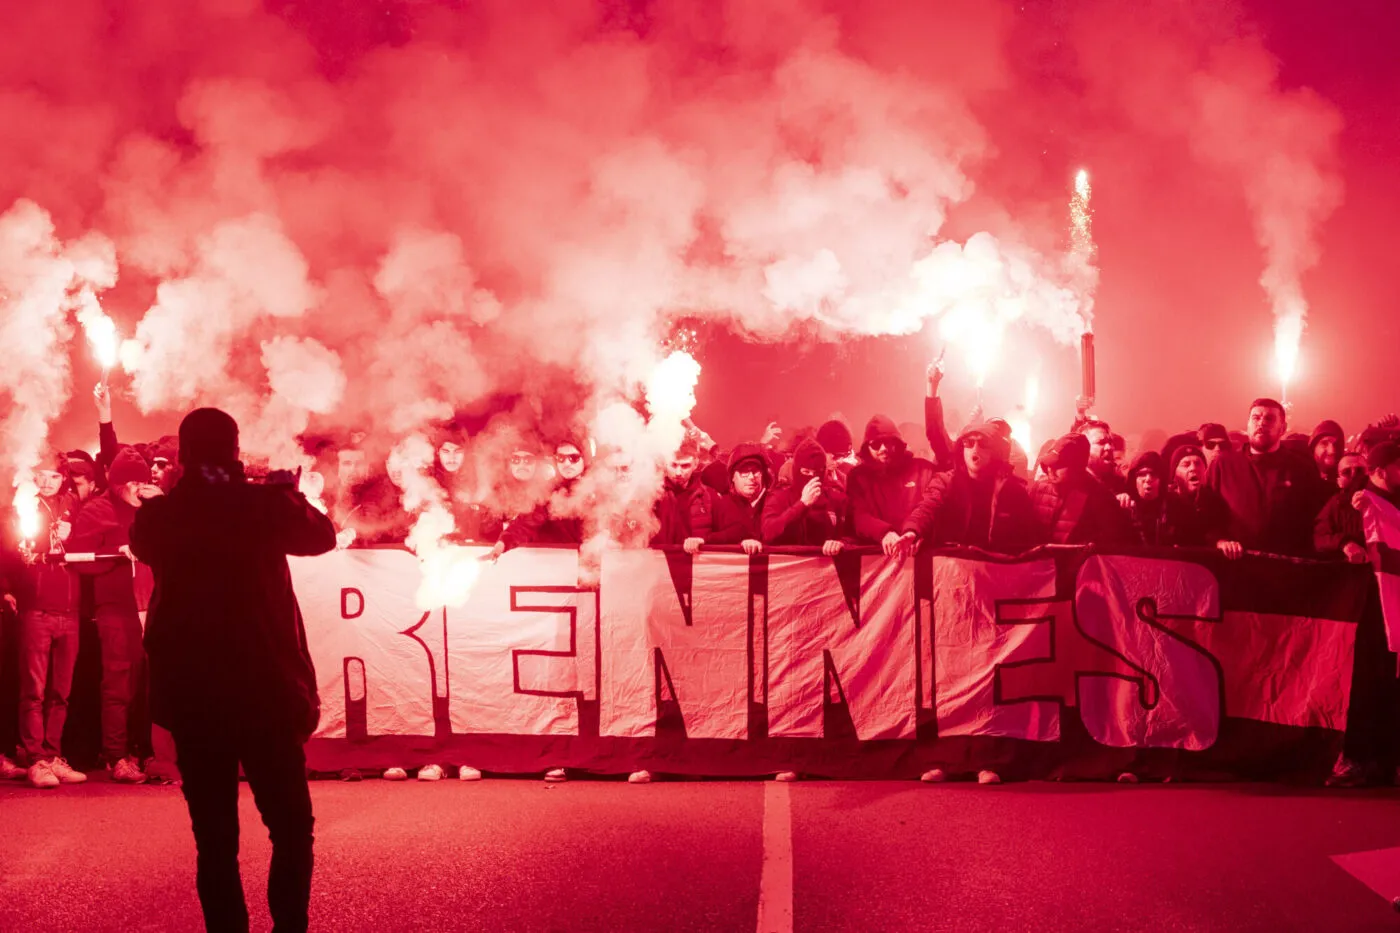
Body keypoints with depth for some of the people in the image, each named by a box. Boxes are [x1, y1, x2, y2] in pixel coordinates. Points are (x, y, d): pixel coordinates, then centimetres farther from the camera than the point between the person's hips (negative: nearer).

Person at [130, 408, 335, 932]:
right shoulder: (263, 505, -8)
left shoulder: (159, 515, -1)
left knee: (214, 835, 8)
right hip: (266, 690, -2)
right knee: (291, 827, 10)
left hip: (189, 696, 2)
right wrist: (287, 494, 21)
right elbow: (322, 535, 8)